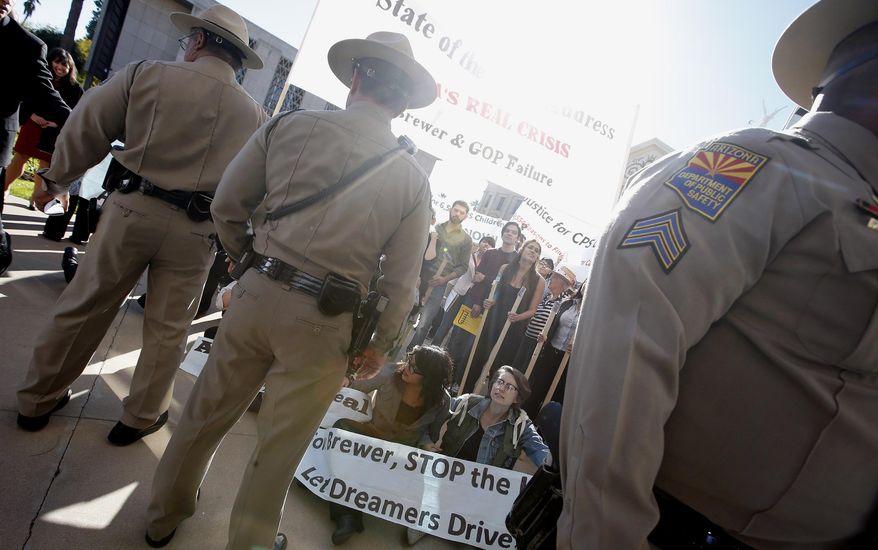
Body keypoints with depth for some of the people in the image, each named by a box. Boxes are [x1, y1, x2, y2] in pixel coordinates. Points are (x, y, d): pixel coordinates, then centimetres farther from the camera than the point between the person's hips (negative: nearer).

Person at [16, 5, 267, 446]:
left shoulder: (148, 74, -1)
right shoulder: (254, 115, 2)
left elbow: (85, 129, 4)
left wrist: (56, 179, 18)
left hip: (133, 208, 0)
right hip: (194, 230, 1)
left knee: (83, 308, 16)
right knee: (168, 328, 13)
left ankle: (38, 400, 32)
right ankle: (140, 417, 27)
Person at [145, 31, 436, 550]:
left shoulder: (291, 124, -2)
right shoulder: (412, 177, -4)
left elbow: (227, 206, 4)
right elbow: (401, 281, -3)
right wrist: (381, 344, 10)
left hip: (258, 293, 2)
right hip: (324, 320, -1)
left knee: (206, 414, 23)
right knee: (279, 448, 17)